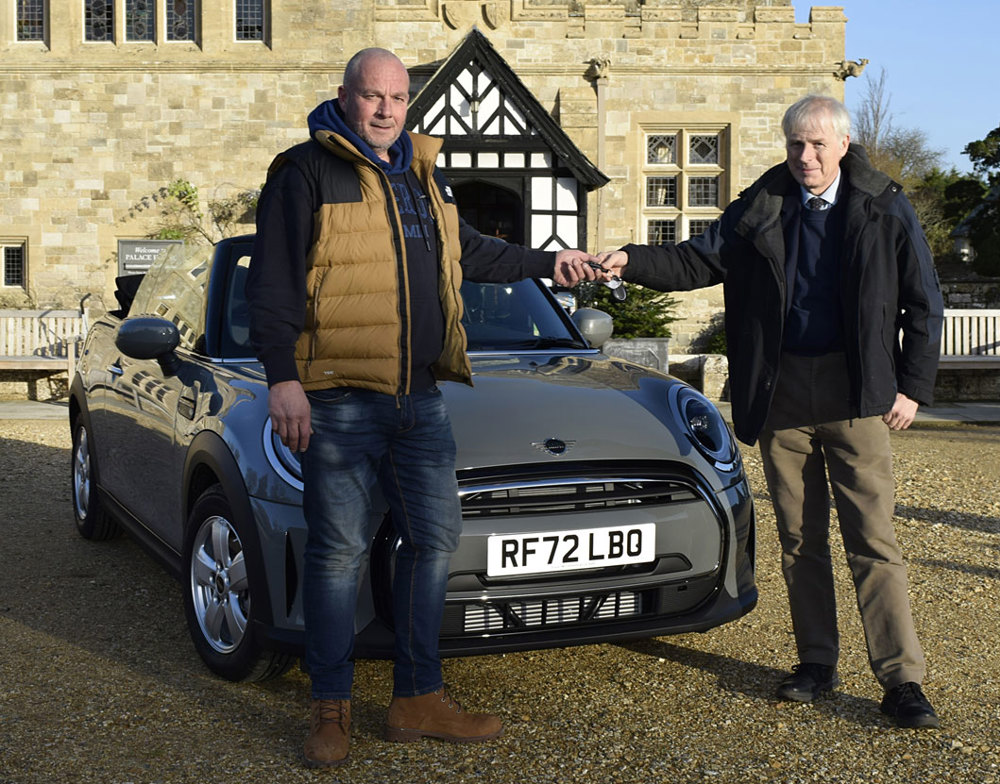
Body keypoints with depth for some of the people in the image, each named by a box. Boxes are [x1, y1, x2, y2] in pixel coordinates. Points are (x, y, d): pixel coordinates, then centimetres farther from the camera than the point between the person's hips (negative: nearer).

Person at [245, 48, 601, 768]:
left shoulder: (423, 174, 18)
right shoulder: (306, 172, -3)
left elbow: (466, 252, 33)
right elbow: (272, 284, -8)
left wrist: (546, 263, 36)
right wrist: (283, 380, -16)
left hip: (420, 398, 7)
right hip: (338, 401, -7)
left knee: (435, 537, 8)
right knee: (339, 551, -2)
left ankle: (419, 699, 20)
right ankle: (332, 710, 11)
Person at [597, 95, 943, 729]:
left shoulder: (885, 209, 3)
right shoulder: (761, 208, 7)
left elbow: (923, 304, 7)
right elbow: (698, 260, 3)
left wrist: (913, 386, 0)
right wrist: (633, 262, -14)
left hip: (855, 394, -2)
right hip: (781, 393, 3)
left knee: (873, 539, -6)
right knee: (800, 539, 9)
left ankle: (902, 680, -1)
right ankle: (818, 662, 21)